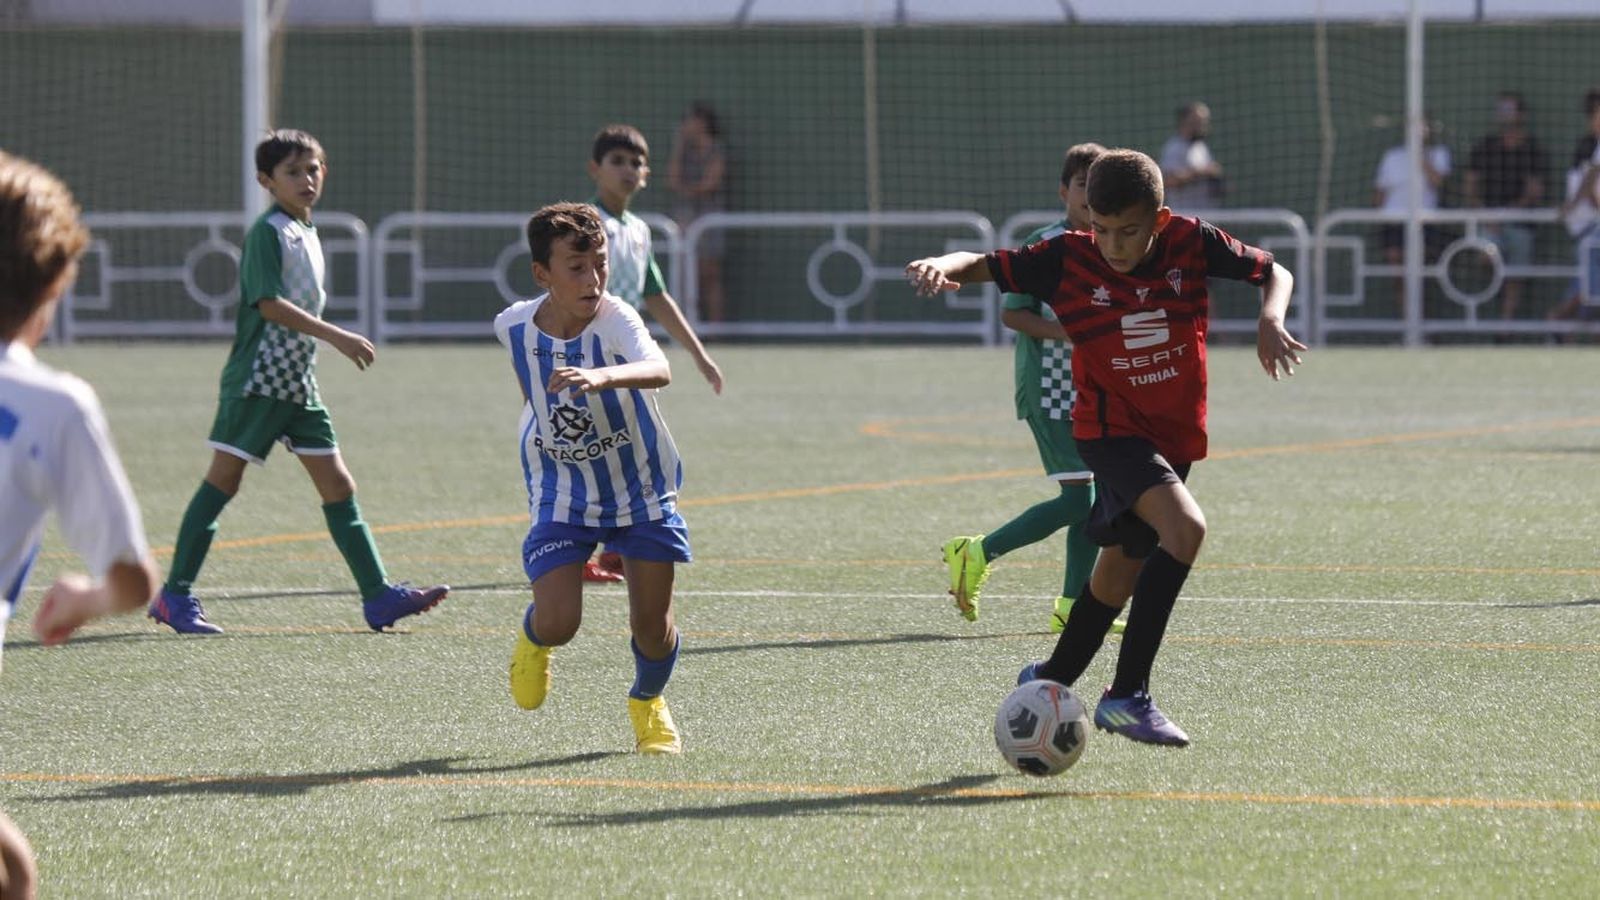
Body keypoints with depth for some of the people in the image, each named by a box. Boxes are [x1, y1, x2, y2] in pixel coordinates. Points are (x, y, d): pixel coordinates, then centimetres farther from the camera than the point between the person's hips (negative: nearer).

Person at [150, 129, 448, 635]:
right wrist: (337, 337, -26)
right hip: (256, 380, -8)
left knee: (338, 485, 5)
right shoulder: (267, 232, -12)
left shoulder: (308, 235, 15)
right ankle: (174, 594, 1)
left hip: (298, 382, 8)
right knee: (223, 480, -5)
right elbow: (269, 303, -23)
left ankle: (378, 596, 5)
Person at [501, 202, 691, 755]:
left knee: (651, 624, 1)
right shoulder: (514, 326, -14)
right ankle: (533, 639, 26)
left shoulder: (615, 321, -27)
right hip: (561, 495, 1)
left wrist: (600, 378, -68)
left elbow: (657, 369, -50)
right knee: (557, 623, -13)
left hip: (640, 488, -1)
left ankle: (648, 701, 35)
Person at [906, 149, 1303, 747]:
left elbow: (1274, 273, 3)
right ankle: (1128, 694, -28)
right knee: (1185, 526, -30)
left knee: (1119, 574, 18)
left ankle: (1051, 681, 42)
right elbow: (982, 266, -7)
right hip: (1111, 430, -5)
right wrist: (941, 266, -29)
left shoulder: (1191, 243, -10)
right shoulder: (1068, 260, -15)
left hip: (1175, 437, 5)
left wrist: (1270, 321, -18)